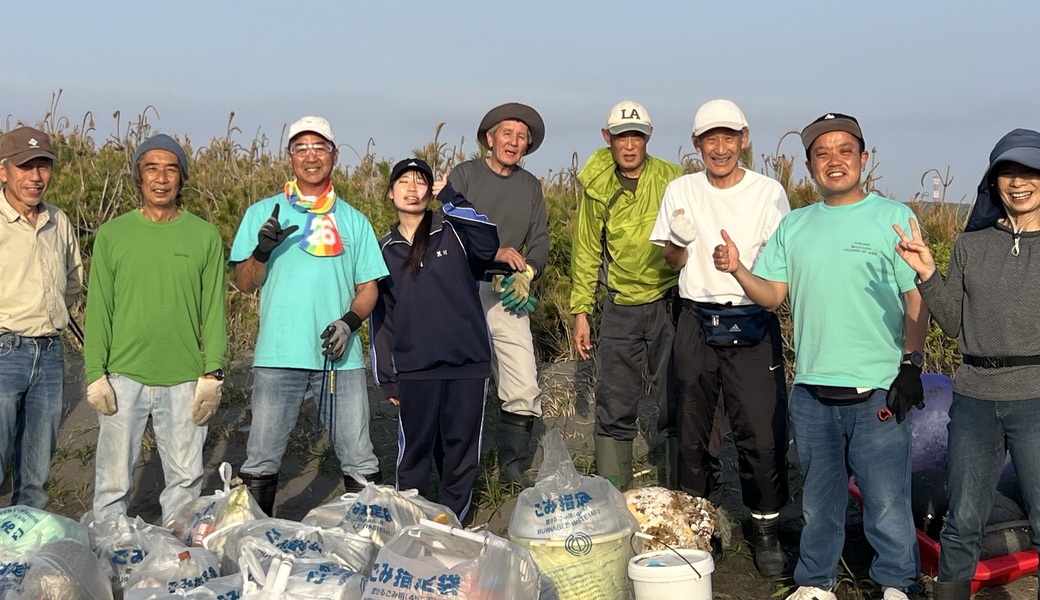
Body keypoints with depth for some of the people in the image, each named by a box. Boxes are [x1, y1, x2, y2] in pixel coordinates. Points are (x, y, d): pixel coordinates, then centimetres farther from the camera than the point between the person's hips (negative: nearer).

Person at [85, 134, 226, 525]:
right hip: (123, 376, 0)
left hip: (185, 380, 0)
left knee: (185, 478, 6)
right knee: (114, 479, 5)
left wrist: (212, 374, -2)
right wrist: (95, 374, -2)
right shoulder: (112, 234, 4)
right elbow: (98, 310, 4)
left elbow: (214, 311, 4)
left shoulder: (205, 236, 4)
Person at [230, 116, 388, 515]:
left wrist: (349, 321, -8)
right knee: (261, 462, 3)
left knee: (361, 464, 2)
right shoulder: (263, 213, 8)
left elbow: (368, 287, 11)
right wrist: (262, 251, -16)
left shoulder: (353, 221, 12)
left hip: (340, 356, 1)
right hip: (279, 354, -1)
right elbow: (244, 284, 4)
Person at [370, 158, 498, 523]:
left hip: (468, 361, -1)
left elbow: (488, 241, -18)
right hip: (413, 369, 1)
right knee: (414, 451, 6)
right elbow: (380, 316, 13)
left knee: (461, 450, 6)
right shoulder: (384, 250, 12)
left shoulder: (453, 231, 5)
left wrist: (448, 197, -13)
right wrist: (386, 377, 8)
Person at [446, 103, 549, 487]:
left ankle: (513, 466, 9)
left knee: (524, 388, -4)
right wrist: (494, 253, -17)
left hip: (508, 295, 4)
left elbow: (540, 241, 14)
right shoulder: (464, 175, 2)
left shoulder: (530, 186, 16)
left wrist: (527, 272, -6)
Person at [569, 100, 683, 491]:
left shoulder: (671, 179, -3)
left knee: (675, 406, 4)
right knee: (614, 409, 5)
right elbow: (587, 252, 11)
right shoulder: (597, 186, 4)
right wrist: (580, 311, 8)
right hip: (621, 308, 2)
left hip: (669, 303, -2)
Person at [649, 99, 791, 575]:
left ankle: (765, 529, 10)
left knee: (763, 433, -6)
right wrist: (679, 242, -14)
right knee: (691, 432, 10)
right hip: (697, 322, 2)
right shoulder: (681, 191, 6)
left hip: (753, 326, -2)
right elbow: (671, 261, 9)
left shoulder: (768, 192, 0)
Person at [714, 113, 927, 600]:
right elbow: (772, 295, 8)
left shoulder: (894, 218, 0)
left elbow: (917, 299, -2)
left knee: (887, 500, 1)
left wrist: (911, 365, -9)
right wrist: (737, 270, -10)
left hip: (877, 392, -4)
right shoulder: (794, 226, 11)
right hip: (812, 390, 4)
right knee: (819, 500, 15)